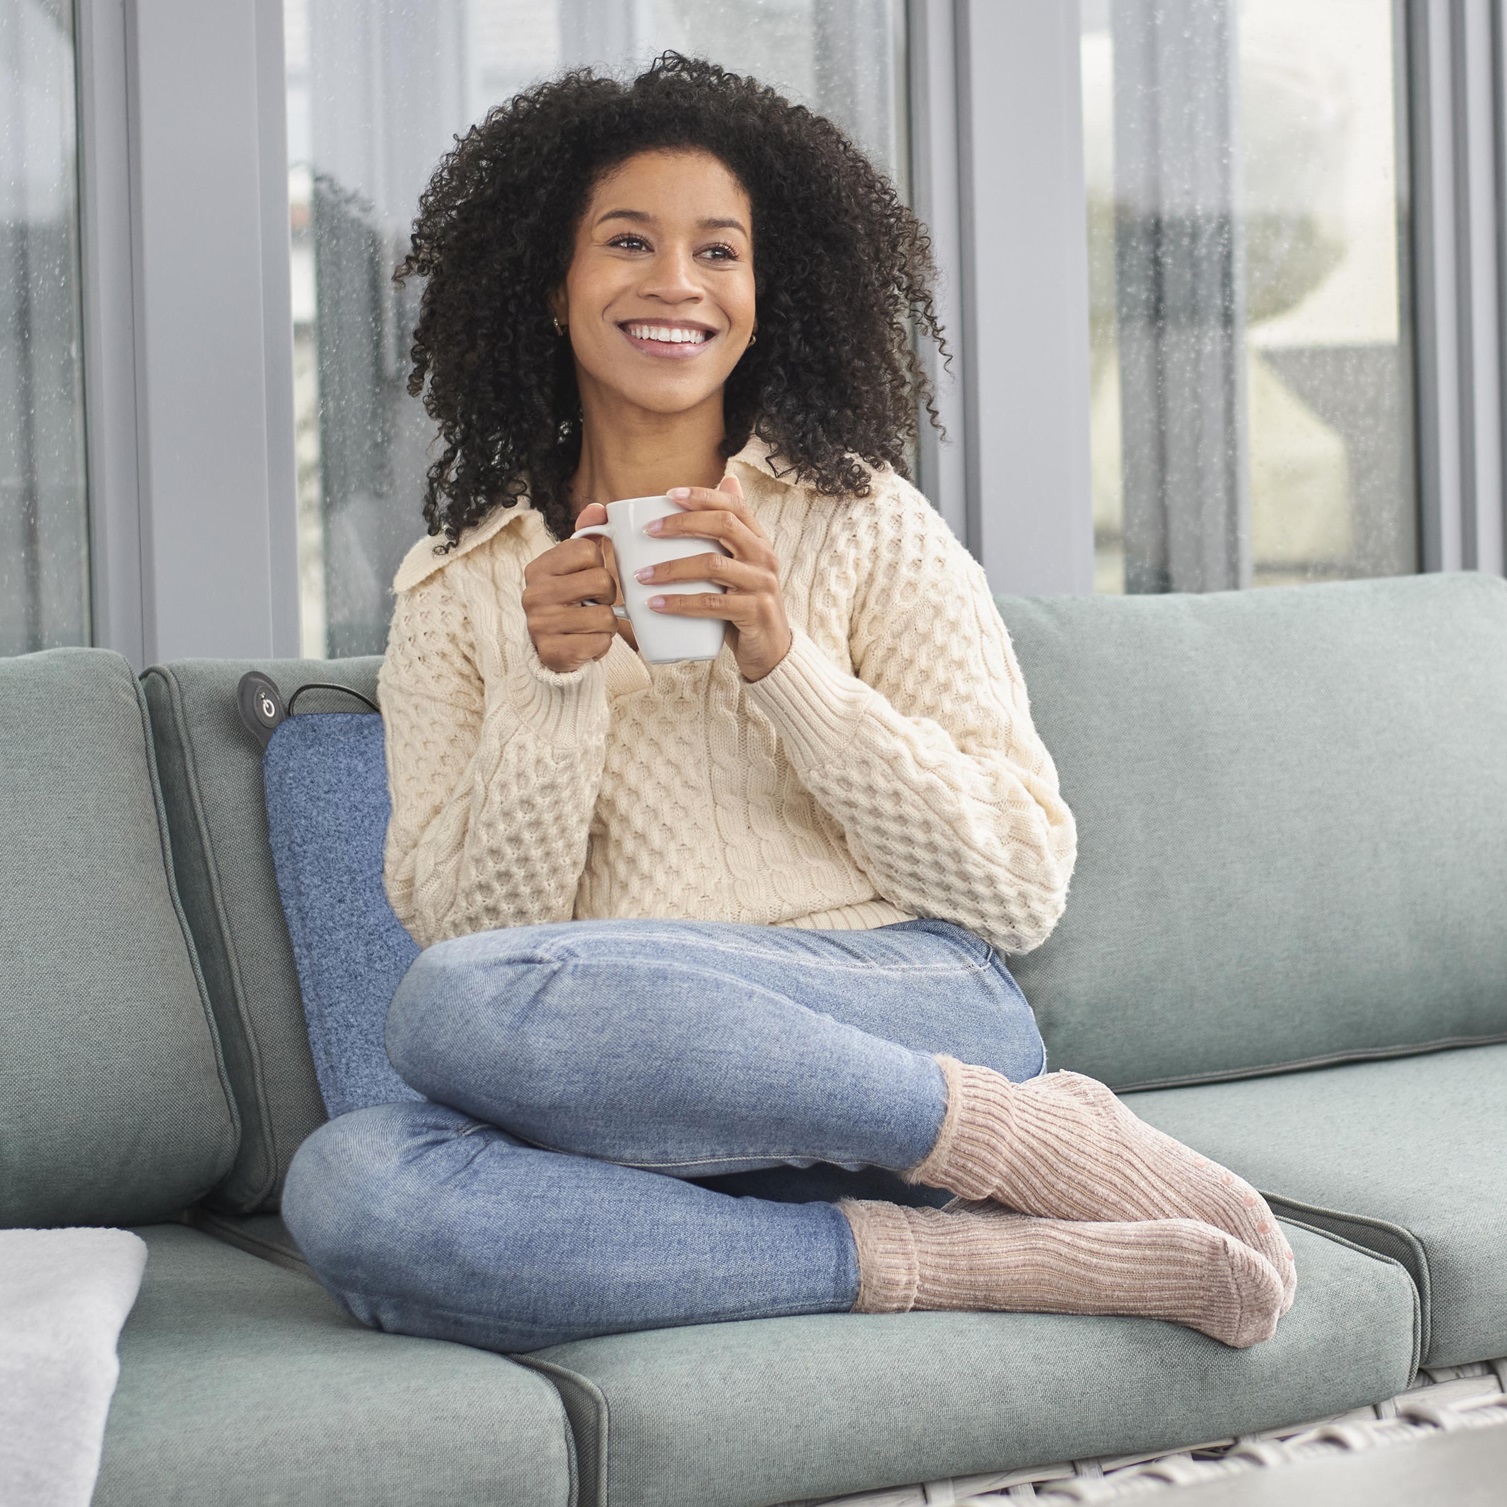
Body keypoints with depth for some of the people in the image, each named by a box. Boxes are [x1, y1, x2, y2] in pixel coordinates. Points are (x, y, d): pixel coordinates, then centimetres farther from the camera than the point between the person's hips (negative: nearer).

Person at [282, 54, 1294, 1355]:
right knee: (345, 1190, -31)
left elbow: (1023, 888, 1)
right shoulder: (456, 593, 13)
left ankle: (1033, 1146, -18)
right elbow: (461, 921, 4)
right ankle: (943, 1259, -23)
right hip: (665, 1127, 3)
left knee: (466, 1007, -31)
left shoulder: (866, 524, 8)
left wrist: (784, 660, -10)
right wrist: (549, 684, -9)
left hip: (917, 1018, -3)